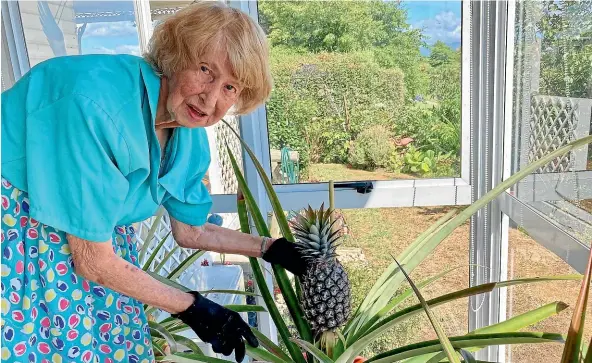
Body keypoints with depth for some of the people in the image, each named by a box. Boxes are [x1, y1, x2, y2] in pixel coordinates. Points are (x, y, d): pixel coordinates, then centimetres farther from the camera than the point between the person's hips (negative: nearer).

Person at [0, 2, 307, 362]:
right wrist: (191, 307, -16)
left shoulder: (191, 138, -9)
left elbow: (190, 231, 7)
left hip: (93, 233, 6)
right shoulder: (98, 103, -33)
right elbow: (93, 262, -26)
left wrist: (270, 248, 4)